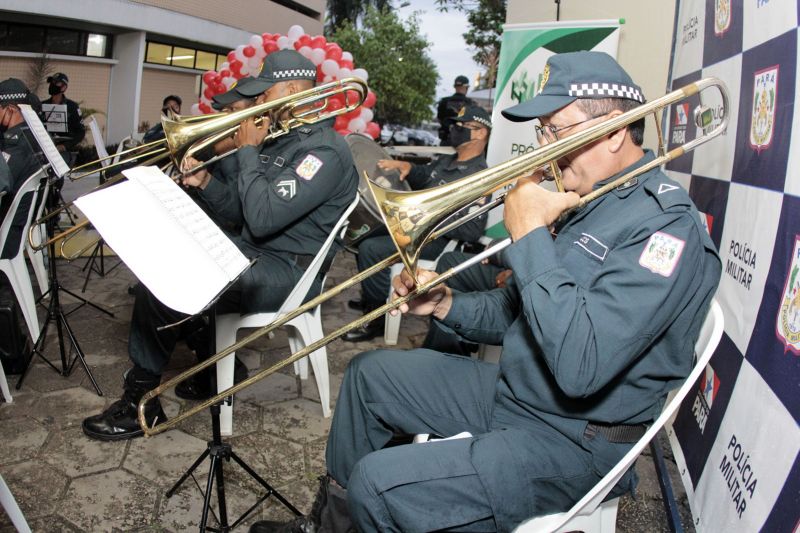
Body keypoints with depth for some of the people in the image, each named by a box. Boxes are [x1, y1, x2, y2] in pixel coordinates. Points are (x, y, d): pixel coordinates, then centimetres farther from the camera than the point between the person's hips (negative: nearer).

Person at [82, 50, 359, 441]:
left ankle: (142, 404, 2)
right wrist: (206, 183, 1)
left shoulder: (324, 150, -17)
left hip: (287, 272, -10)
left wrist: (247, 151, -15)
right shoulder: (282, 140, 16)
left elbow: (263, 219, -26)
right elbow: (245, 216, 18)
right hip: (251, 252, 11)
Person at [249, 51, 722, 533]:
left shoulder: (667, 224, -22)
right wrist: (447, 305, -4)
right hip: (509, 392, 9)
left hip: (569, 442, -9)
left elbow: (580, 366, -34)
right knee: (370, 373, 15)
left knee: (377, 484, -21)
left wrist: (530, 235, -26)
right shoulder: (580, 203, 7)